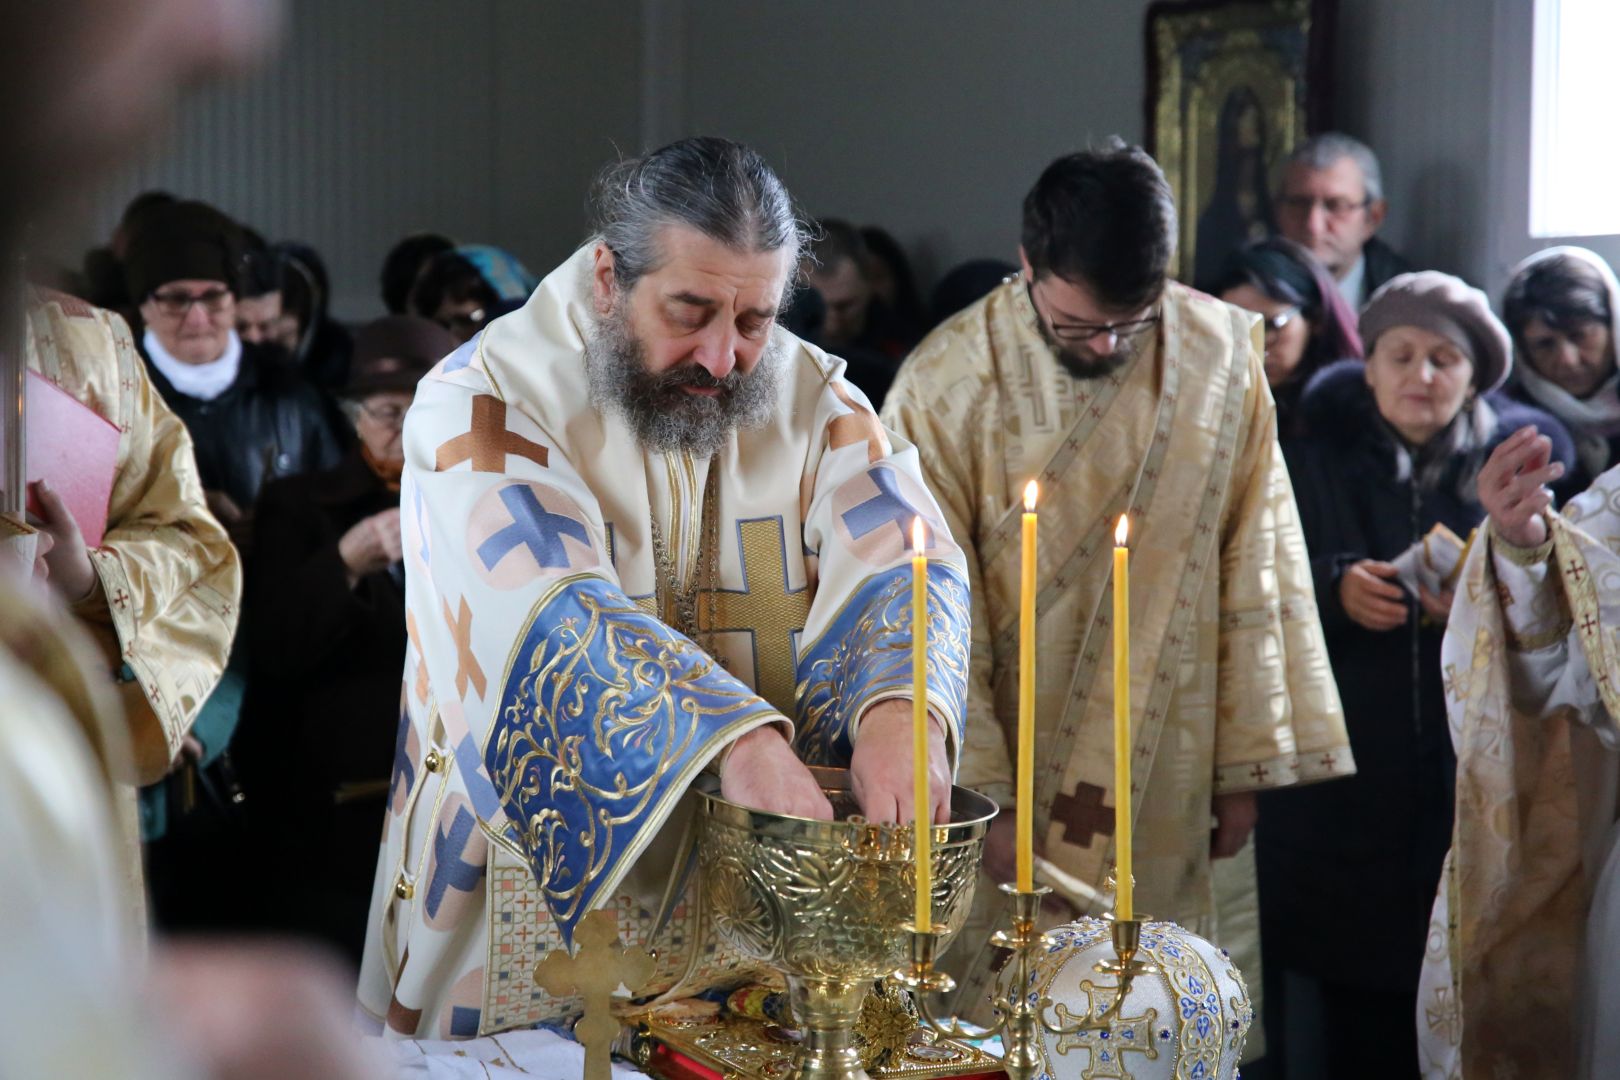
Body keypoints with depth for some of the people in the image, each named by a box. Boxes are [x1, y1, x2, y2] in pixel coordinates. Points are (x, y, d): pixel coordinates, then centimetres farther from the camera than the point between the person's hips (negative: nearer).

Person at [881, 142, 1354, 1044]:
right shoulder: (948, 385, -12)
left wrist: (1245, 763, 4)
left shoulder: (1223, 355, -3)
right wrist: (979, 798, -12)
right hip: (1015, 780, -2)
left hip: (1170, 792, 2)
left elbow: (1252, 569, 3)